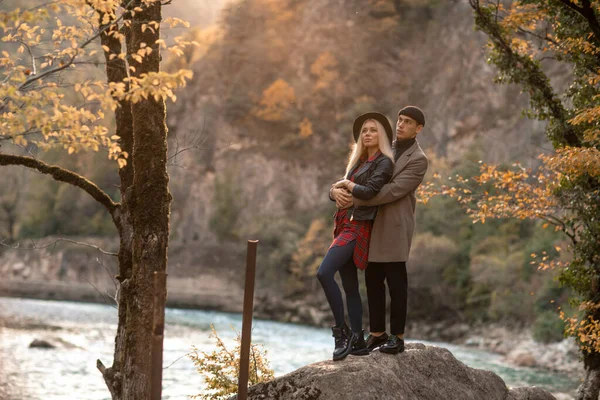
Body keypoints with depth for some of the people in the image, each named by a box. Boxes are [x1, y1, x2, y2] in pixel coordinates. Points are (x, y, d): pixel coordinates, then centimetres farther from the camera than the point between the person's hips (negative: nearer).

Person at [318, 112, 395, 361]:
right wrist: (339, 191, -2)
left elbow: (369, 191, -18)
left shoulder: (384, 163, -5)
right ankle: (357, 342, 11)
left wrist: (346, 184, -3)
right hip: (345, 225, 8)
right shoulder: (358, 161, 19)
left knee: (324, 273, -22)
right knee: (350, 286, 7)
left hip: (359, 226, -8)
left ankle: (342, 331, -15)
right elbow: (336, 190, 20)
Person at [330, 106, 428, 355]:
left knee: (396, 283, 0)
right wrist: (336, 190, -13)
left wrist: (354, 200, -21)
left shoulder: (418, 160, -9)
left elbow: (392, 191, -20)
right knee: (373, 281, 10)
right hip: (372, 226, 7)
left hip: (394, 229, -7)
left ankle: (397, 337, 8)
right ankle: (377, 333, 18)